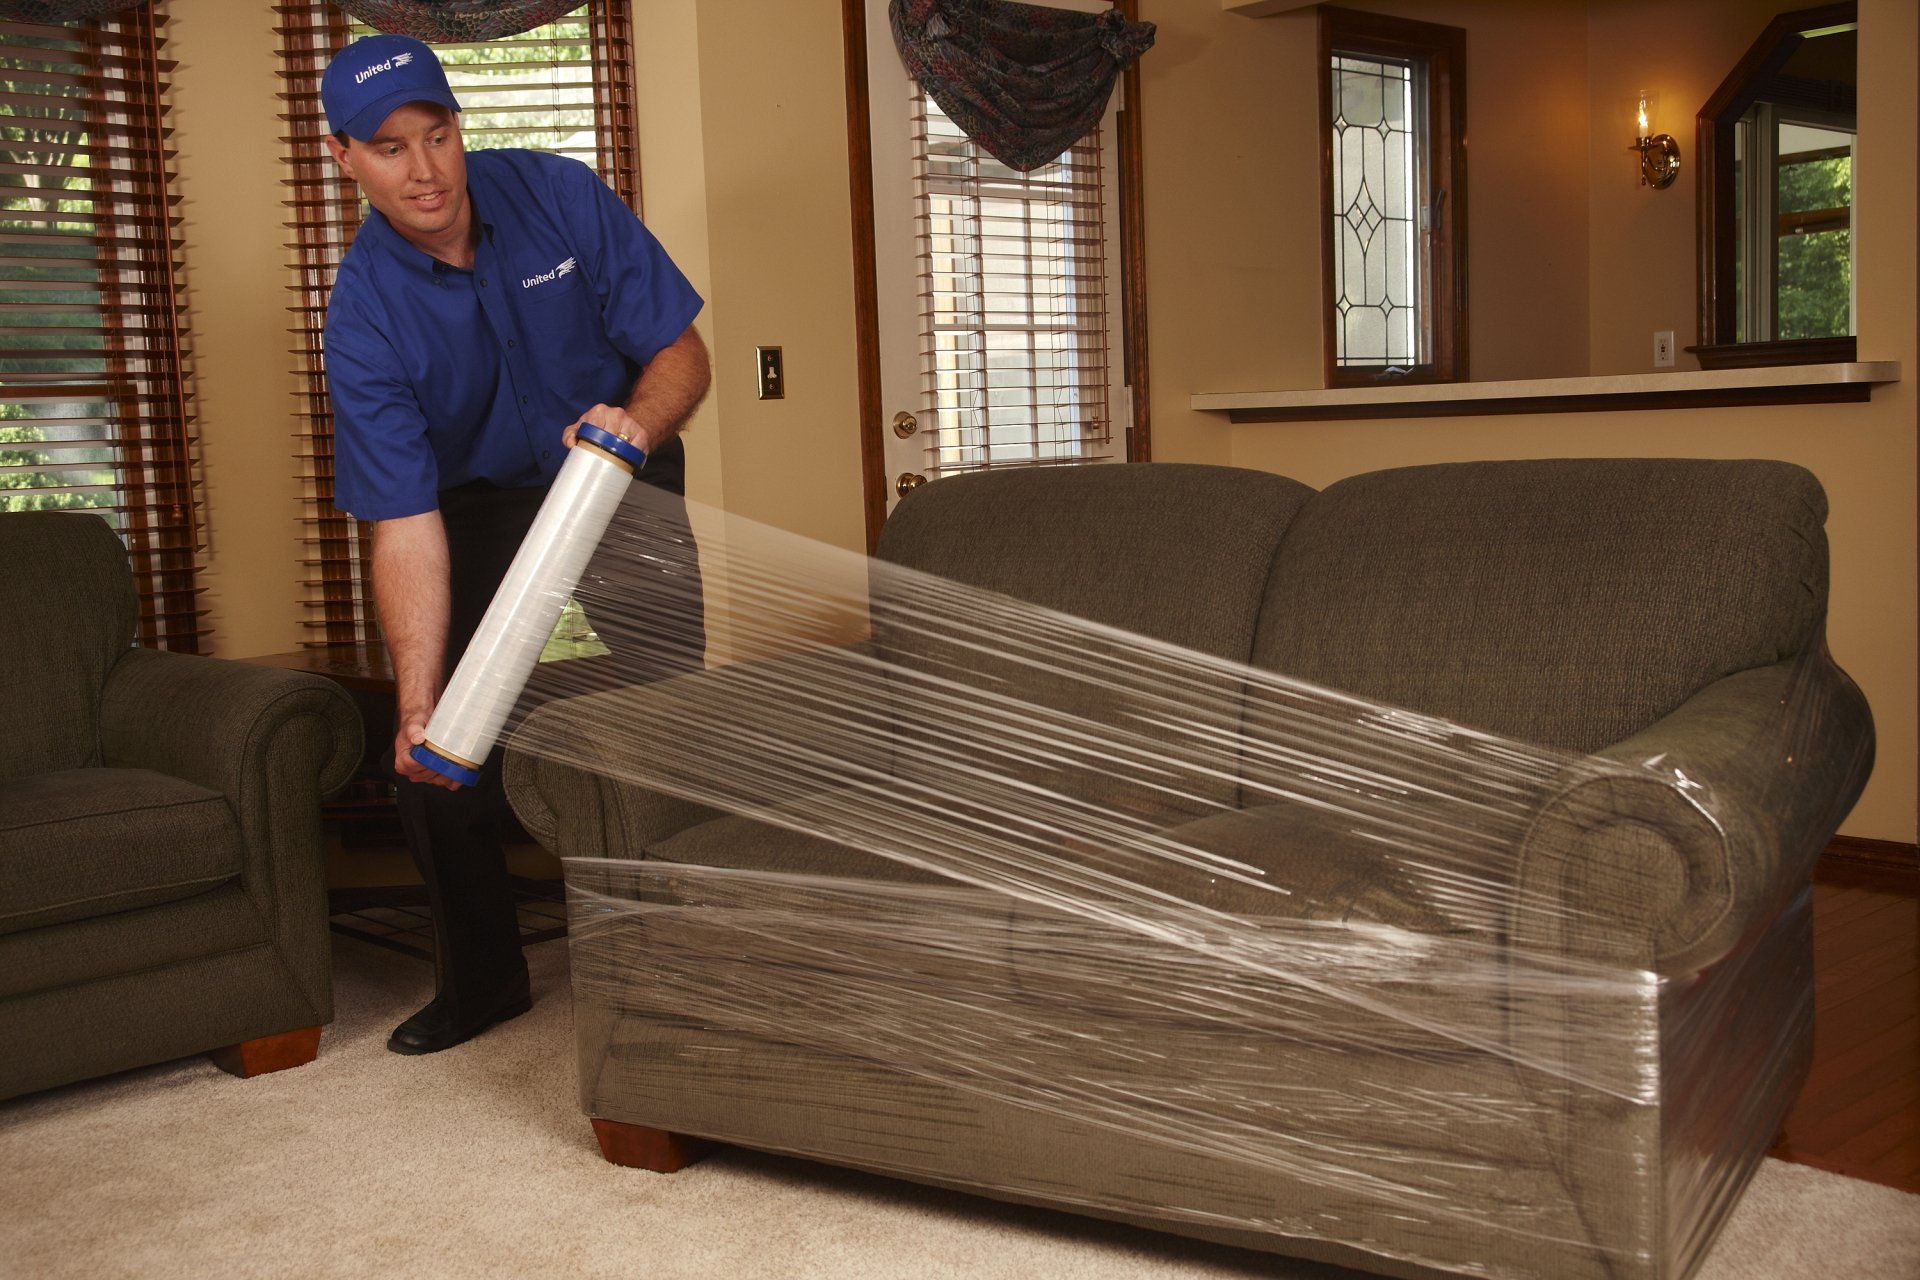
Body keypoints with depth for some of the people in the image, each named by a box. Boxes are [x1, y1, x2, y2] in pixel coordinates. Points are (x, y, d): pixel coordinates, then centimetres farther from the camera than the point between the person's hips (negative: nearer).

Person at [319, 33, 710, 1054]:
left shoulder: (558, 196, -20)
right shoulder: (363, 315, -23)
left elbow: (681, 354, -15)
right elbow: (405, 527, -28)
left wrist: (636, 420, -38)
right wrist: (418, 705, -38)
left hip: (625, 472, 0)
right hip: (477, 501, 0)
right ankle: (480, 980, 15)